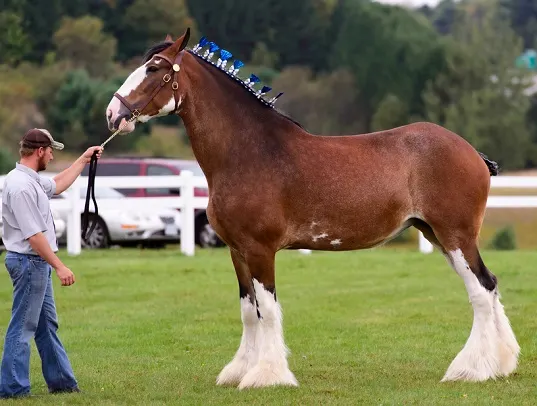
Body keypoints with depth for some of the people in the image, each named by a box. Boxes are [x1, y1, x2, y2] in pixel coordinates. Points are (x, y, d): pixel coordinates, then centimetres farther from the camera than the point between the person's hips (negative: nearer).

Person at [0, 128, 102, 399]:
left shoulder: (32, 179, 9)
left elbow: (57, 185, 31)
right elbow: (33, 235, -25)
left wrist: (83, 160, 33)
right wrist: (59, 267, -24)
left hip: (39, 263, 11)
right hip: (29, 262, -11)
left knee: (47, 325, 16)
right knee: (22, 327, -6)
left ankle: (61, 381, 23)